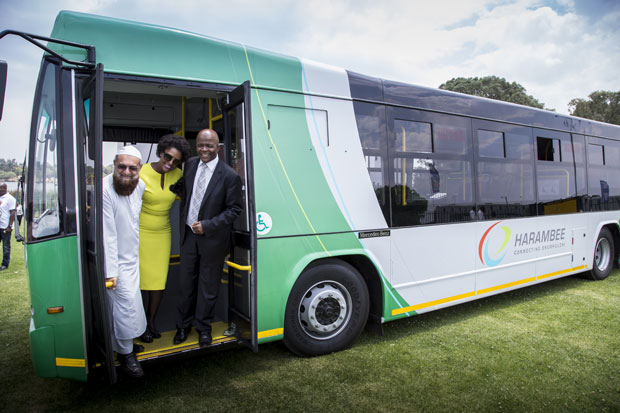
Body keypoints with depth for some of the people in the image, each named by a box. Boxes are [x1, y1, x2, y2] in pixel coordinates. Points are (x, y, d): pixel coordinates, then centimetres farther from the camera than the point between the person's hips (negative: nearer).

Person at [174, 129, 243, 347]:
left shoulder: (229, 176, -16)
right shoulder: (190, 164, 1)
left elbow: (235, 209, -12)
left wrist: (207, 226, -17)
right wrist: (183, 224, 10)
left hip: (212, 239, -4)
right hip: (188, 234, 5)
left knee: (208, 286, 11)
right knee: (186, 282, 16)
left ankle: (204, 327, 31)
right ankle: (183, 325, 36)